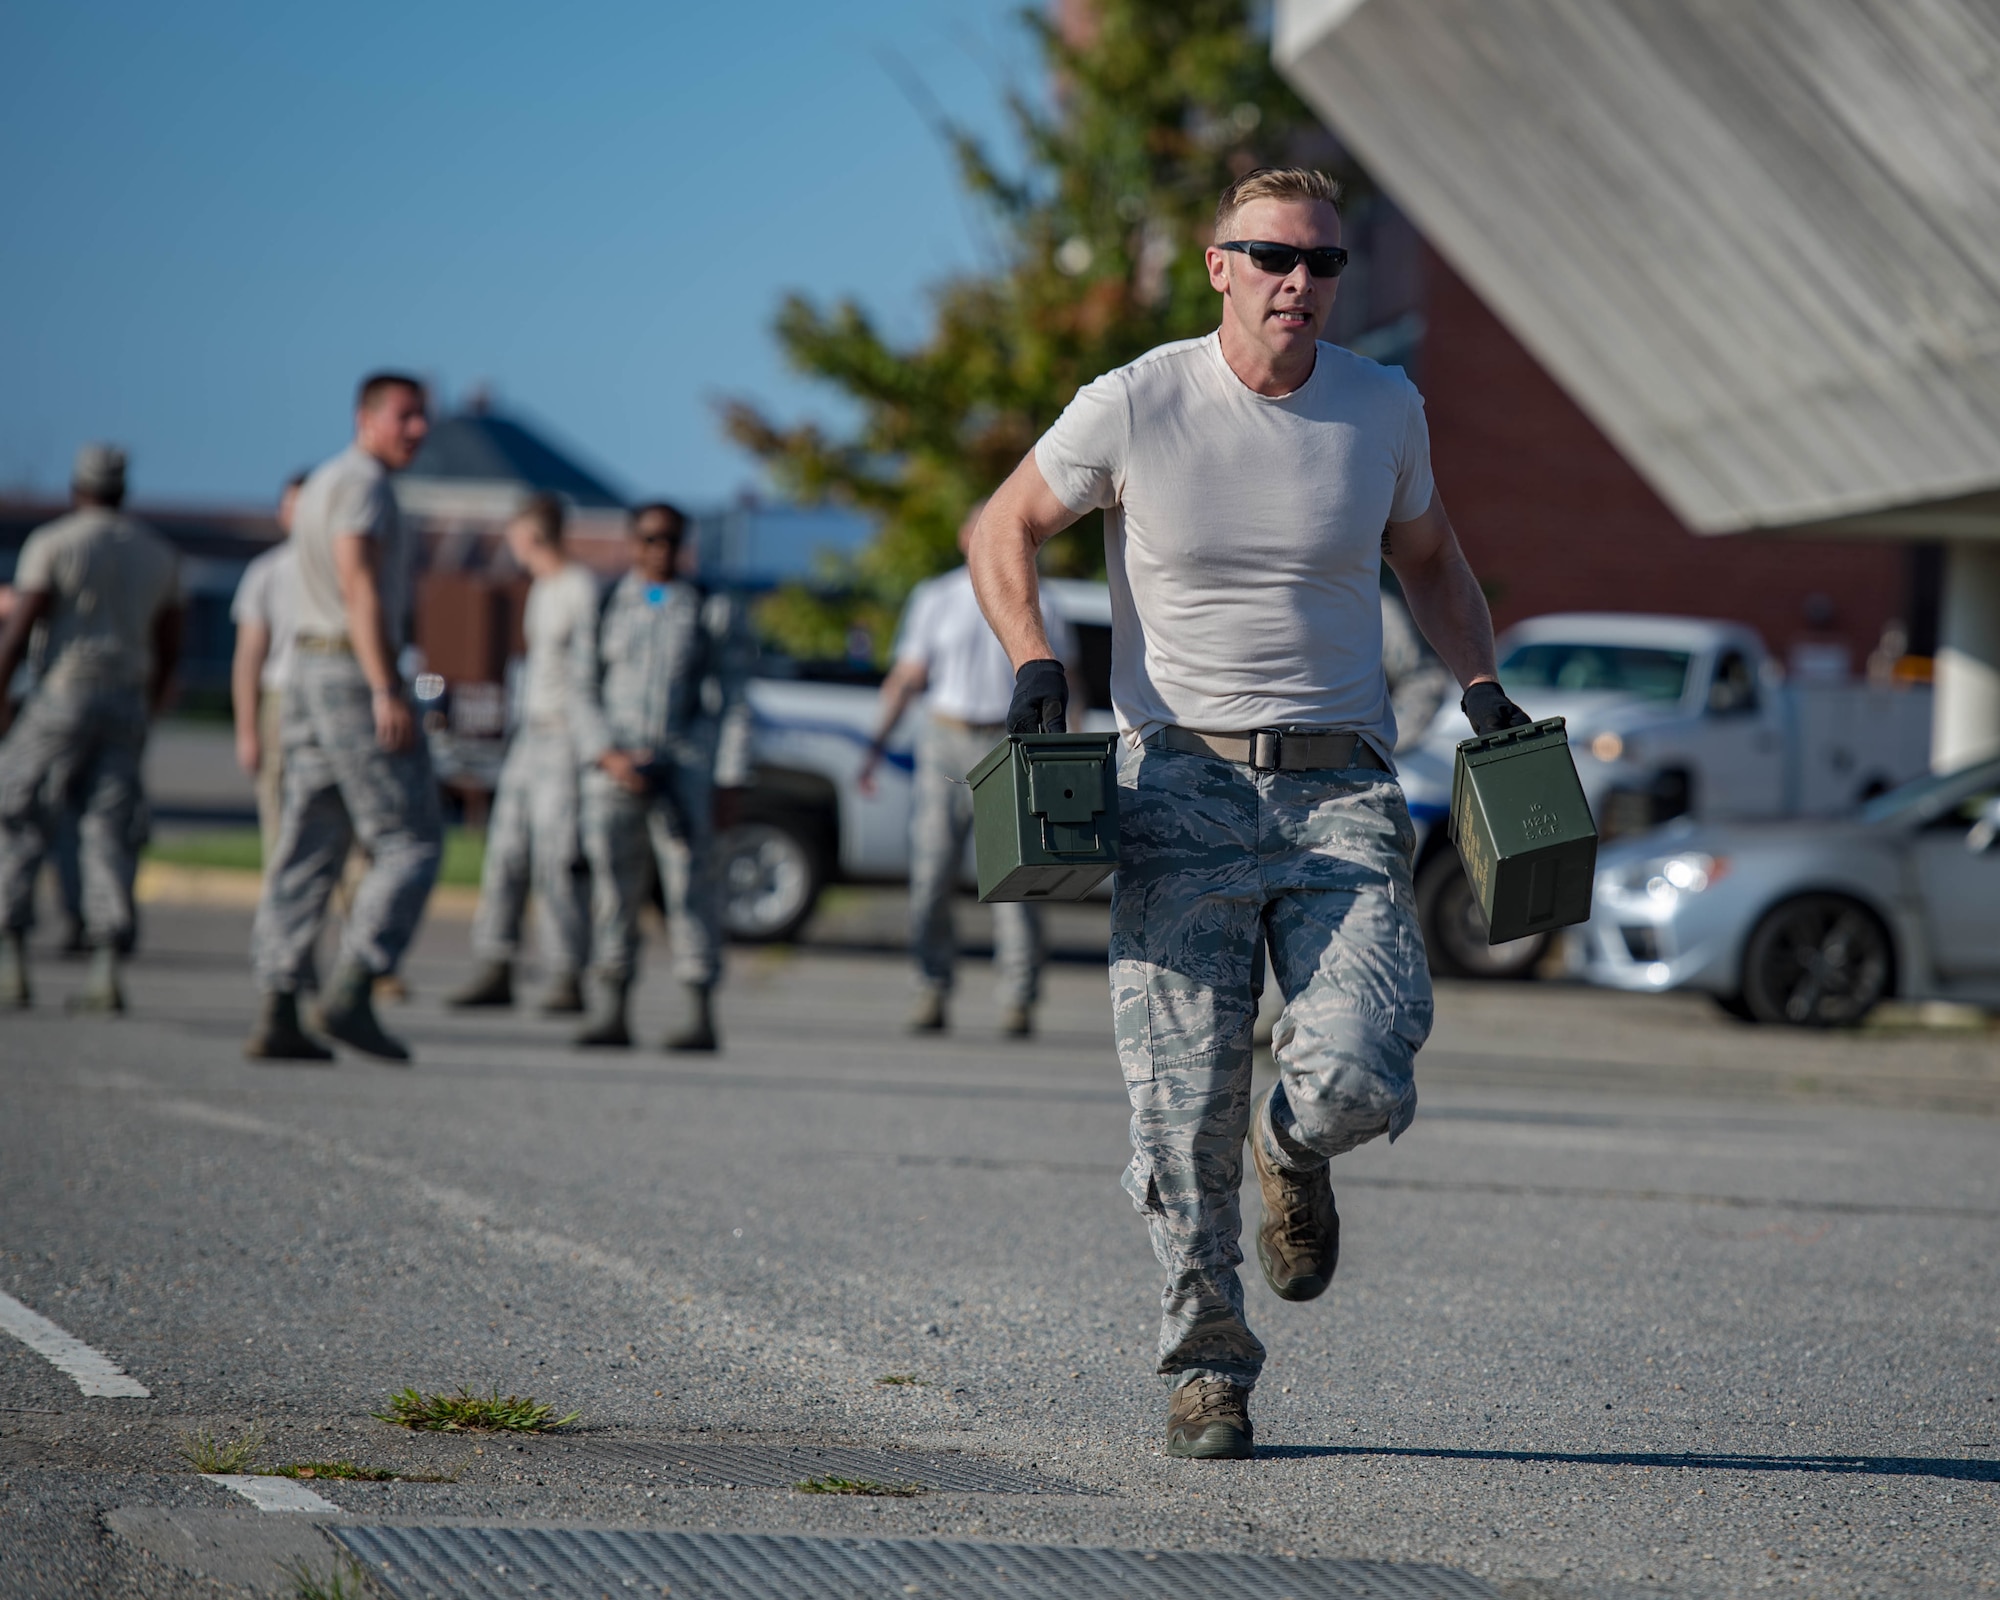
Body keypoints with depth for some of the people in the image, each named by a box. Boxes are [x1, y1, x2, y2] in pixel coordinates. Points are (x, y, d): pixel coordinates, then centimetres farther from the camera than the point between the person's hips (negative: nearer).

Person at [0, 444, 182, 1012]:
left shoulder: (53, 543, -4)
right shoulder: (158, 553, 13)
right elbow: (168, 646, 17)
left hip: (63, 695, -4)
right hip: (126, 703, 4)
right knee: (109, 832, 2)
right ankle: (105, 970, -10)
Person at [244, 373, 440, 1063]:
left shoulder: (321, 486, 21)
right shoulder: (361, 483, -11)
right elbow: (359, 584, -21)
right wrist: (387, 690, -27)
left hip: (310, 671, 10)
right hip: (356, 673, -10)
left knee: (308, 851, 5)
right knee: (410, 843, -6)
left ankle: (277, 1018, 1)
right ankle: (351, 994, -14)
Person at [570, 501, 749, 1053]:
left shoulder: (710, 610, 9)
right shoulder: (603, 607, 11)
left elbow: (732, 700, 6)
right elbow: (581, 691, 7)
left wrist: (730, 782, -3)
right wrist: (609, 756, -9)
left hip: (686, 759, -1)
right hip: (615, 758, 1)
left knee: (690, 878, -9)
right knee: (612, 883, -4)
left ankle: (699, 1017, -10)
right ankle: (610, 1013, -3)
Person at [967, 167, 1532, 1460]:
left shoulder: (1385, 409, 5)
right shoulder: (1134, 407, -3)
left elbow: (1429, 559, 23)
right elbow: (1007, 529, 10)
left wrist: (1481, 681, 8)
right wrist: (1033, 660, -7)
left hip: (1342, 788, 1)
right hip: (1183, 785, -1)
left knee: (1362, 1082, -16)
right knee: (1186, 1105, -6)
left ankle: (1295, 1151, 22)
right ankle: (1207, 1361, 14)